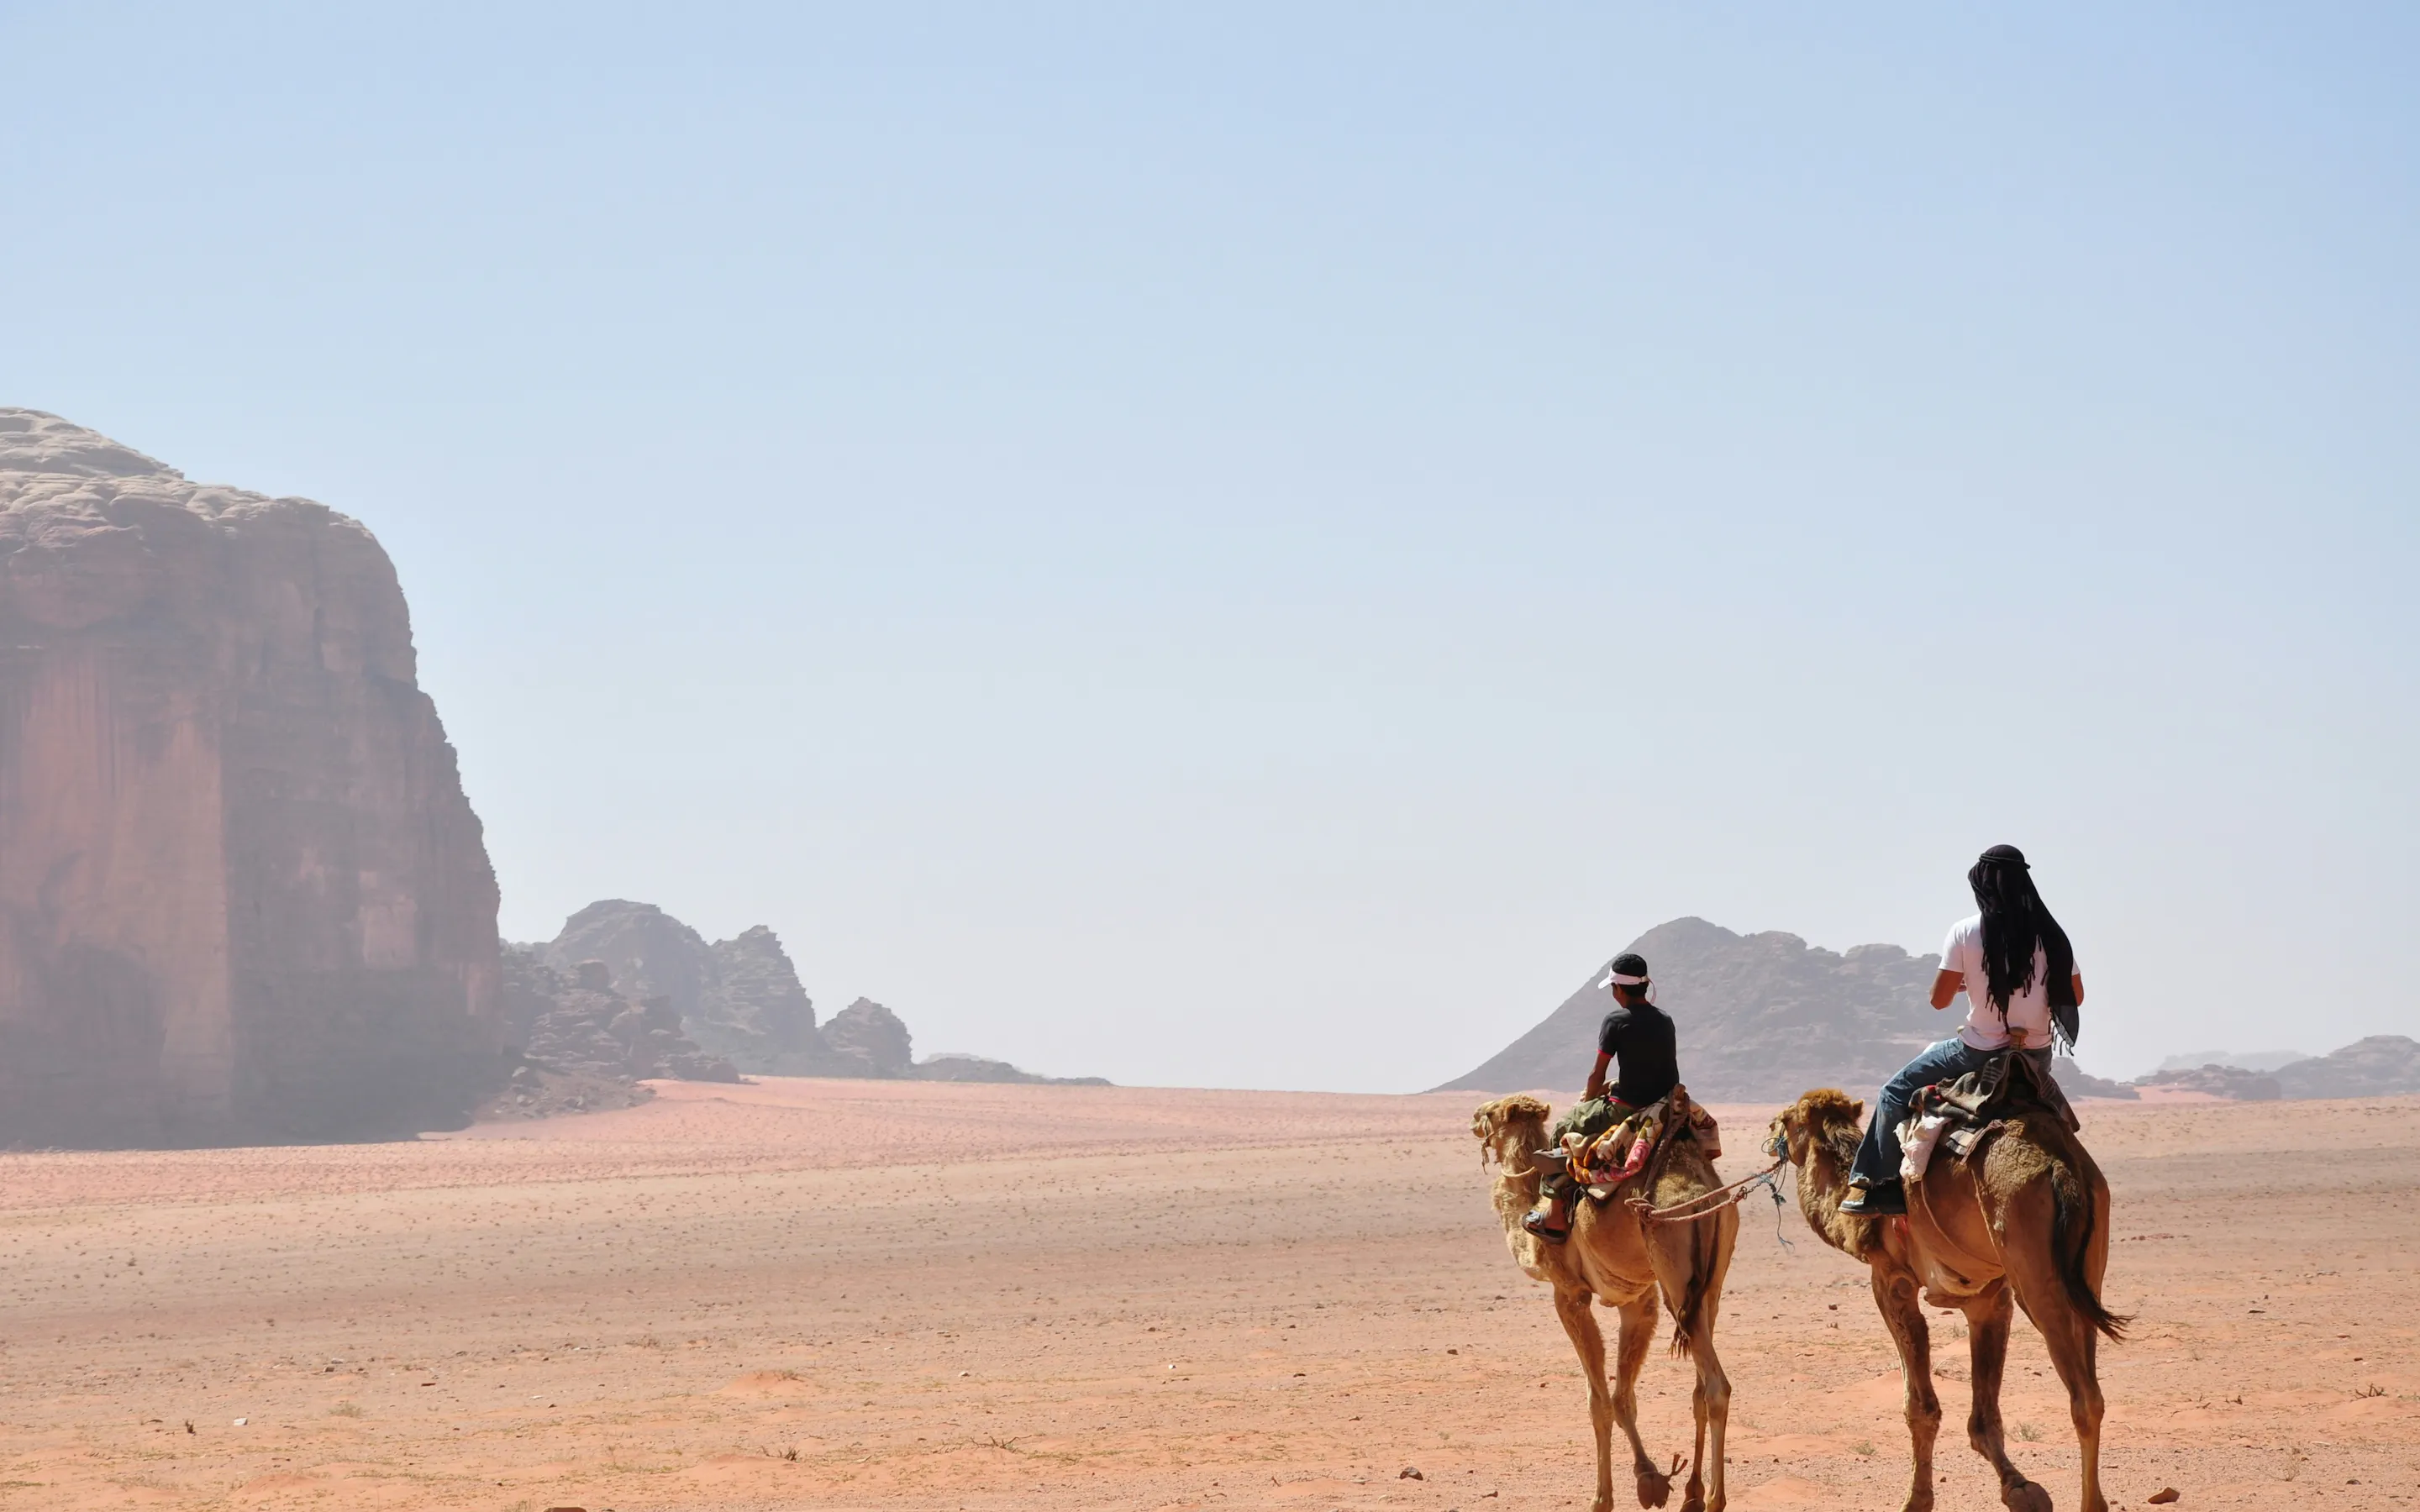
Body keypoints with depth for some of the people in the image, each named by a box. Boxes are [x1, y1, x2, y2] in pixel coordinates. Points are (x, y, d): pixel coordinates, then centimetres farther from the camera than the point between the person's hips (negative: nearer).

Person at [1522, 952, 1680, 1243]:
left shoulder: (1616, 1021, -11)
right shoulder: (1665, 1020, 9)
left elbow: (1597, 1074, -5)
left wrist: (1589, 1099, 14)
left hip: (1626, 1110, -7)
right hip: (1664, 1107, 7)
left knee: (1565, 1127, 13)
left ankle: (1555, 1214, 10)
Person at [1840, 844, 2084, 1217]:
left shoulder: (1965, 932, -10)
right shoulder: (2050, 934, -1)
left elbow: (1939, 998, -7)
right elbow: (2075, 996, 8)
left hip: (1980, 1052, -4)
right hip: (2035, 1056, 4)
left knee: (1898, 1091, 13)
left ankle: (1881, 1184, 5)